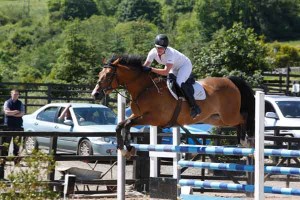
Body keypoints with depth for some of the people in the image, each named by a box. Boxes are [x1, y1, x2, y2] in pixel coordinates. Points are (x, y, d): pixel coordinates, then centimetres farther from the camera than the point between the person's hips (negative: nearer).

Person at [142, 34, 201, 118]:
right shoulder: (153, 52, -21)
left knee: (179, 82, -29)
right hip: (174, 68, 8)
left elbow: (166, 72, -46)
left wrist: (150, 69, -50)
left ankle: (194, 107, -24)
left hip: (185, 65, -8)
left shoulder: (170, 53, -39)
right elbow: (145, 67, -15)